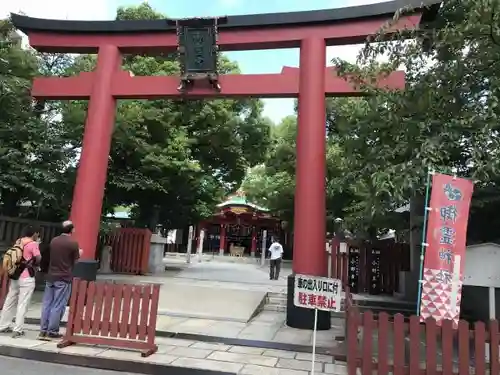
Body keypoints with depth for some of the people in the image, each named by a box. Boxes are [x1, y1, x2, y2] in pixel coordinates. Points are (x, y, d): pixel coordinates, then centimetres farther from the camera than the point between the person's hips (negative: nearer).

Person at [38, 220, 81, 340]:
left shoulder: (54, 240, 6)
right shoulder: (73, 243, -12)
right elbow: (75, 261, -3)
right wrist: (79, 253, 18)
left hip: (50, 276, 6)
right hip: (64, 278, -6)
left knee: (47, 304, 10)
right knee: (58, 305, 1)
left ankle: (43, 331, 13)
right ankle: (52, 331, 5)